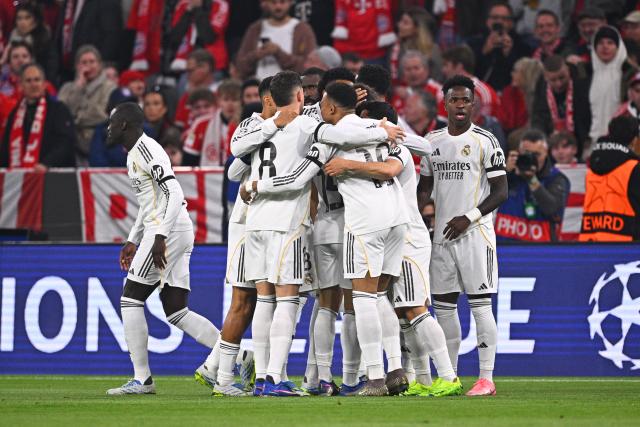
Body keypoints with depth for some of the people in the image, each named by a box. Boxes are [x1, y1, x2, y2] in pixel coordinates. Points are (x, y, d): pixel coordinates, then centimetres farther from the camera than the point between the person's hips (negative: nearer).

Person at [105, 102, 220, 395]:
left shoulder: (146, 149, -11)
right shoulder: (135, 154, 21)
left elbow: (174, 193, -20)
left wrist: (160, 237, -25)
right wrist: (132, 241, 32)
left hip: (167, 233, -10)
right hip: (180, 235, 10)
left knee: (131, 301, -4)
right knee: (177, 313, 6)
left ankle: (142, 379, -3)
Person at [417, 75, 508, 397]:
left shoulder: (485, 142, -5)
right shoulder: (433, 141, 12)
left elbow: (500, 191, -6)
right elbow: (425, 188, 20)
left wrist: (469, 218, -15)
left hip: (475, 233, -6)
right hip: (442, 235, 6)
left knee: (480, 305, -7)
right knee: (443, 307, 6)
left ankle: (486, 379, -6)